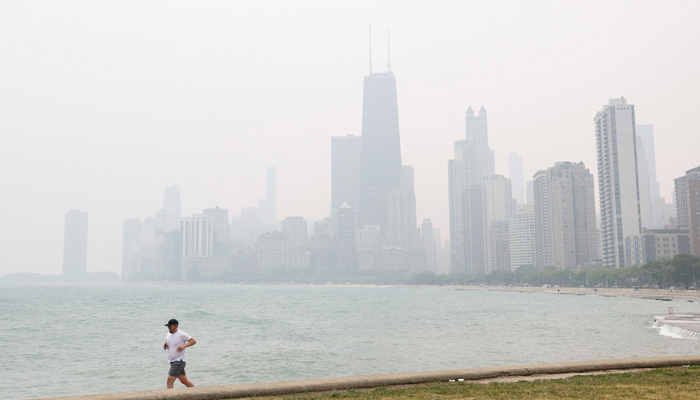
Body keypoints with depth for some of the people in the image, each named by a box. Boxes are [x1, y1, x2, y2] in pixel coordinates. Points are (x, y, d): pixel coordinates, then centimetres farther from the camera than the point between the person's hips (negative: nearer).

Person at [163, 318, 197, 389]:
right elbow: (167, 343, 25)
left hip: (179, 361, -8)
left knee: (169, 381, -14)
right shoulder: (168, 334, 8)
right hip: (172, 362, 8)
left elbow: (194, 341, -8)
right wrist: (165, 345, 2)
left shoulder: (181, 334, -13)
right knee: (184, 381, 16)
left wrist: (184, 346, -21)